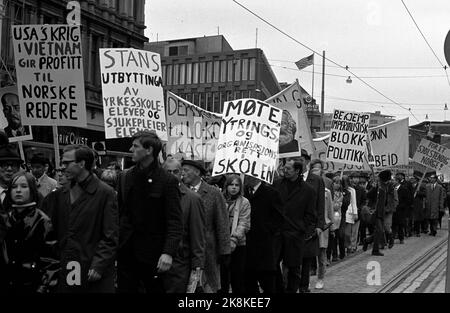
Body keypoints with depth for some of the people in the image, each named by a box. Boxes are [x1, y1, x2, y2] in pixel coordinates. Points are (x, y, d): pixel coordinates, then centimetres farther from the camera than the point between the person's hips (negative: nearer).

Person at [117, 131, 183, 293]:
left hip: (152, 254, -4)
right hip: (126, 252, 4)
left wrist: (168, 252, -23)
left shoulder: (167, 181, -8)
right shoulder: (125, 177, 8)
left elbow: (175, 221, -12)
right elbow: (118, 212, 10)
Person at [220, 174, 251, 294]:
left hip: (238, 245, -2)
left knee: (238, 279, 3)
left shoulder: (244, 202, 2)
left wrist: (234, 239, -18)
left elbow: (243, 223, -6)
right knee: (221, 276, 4)